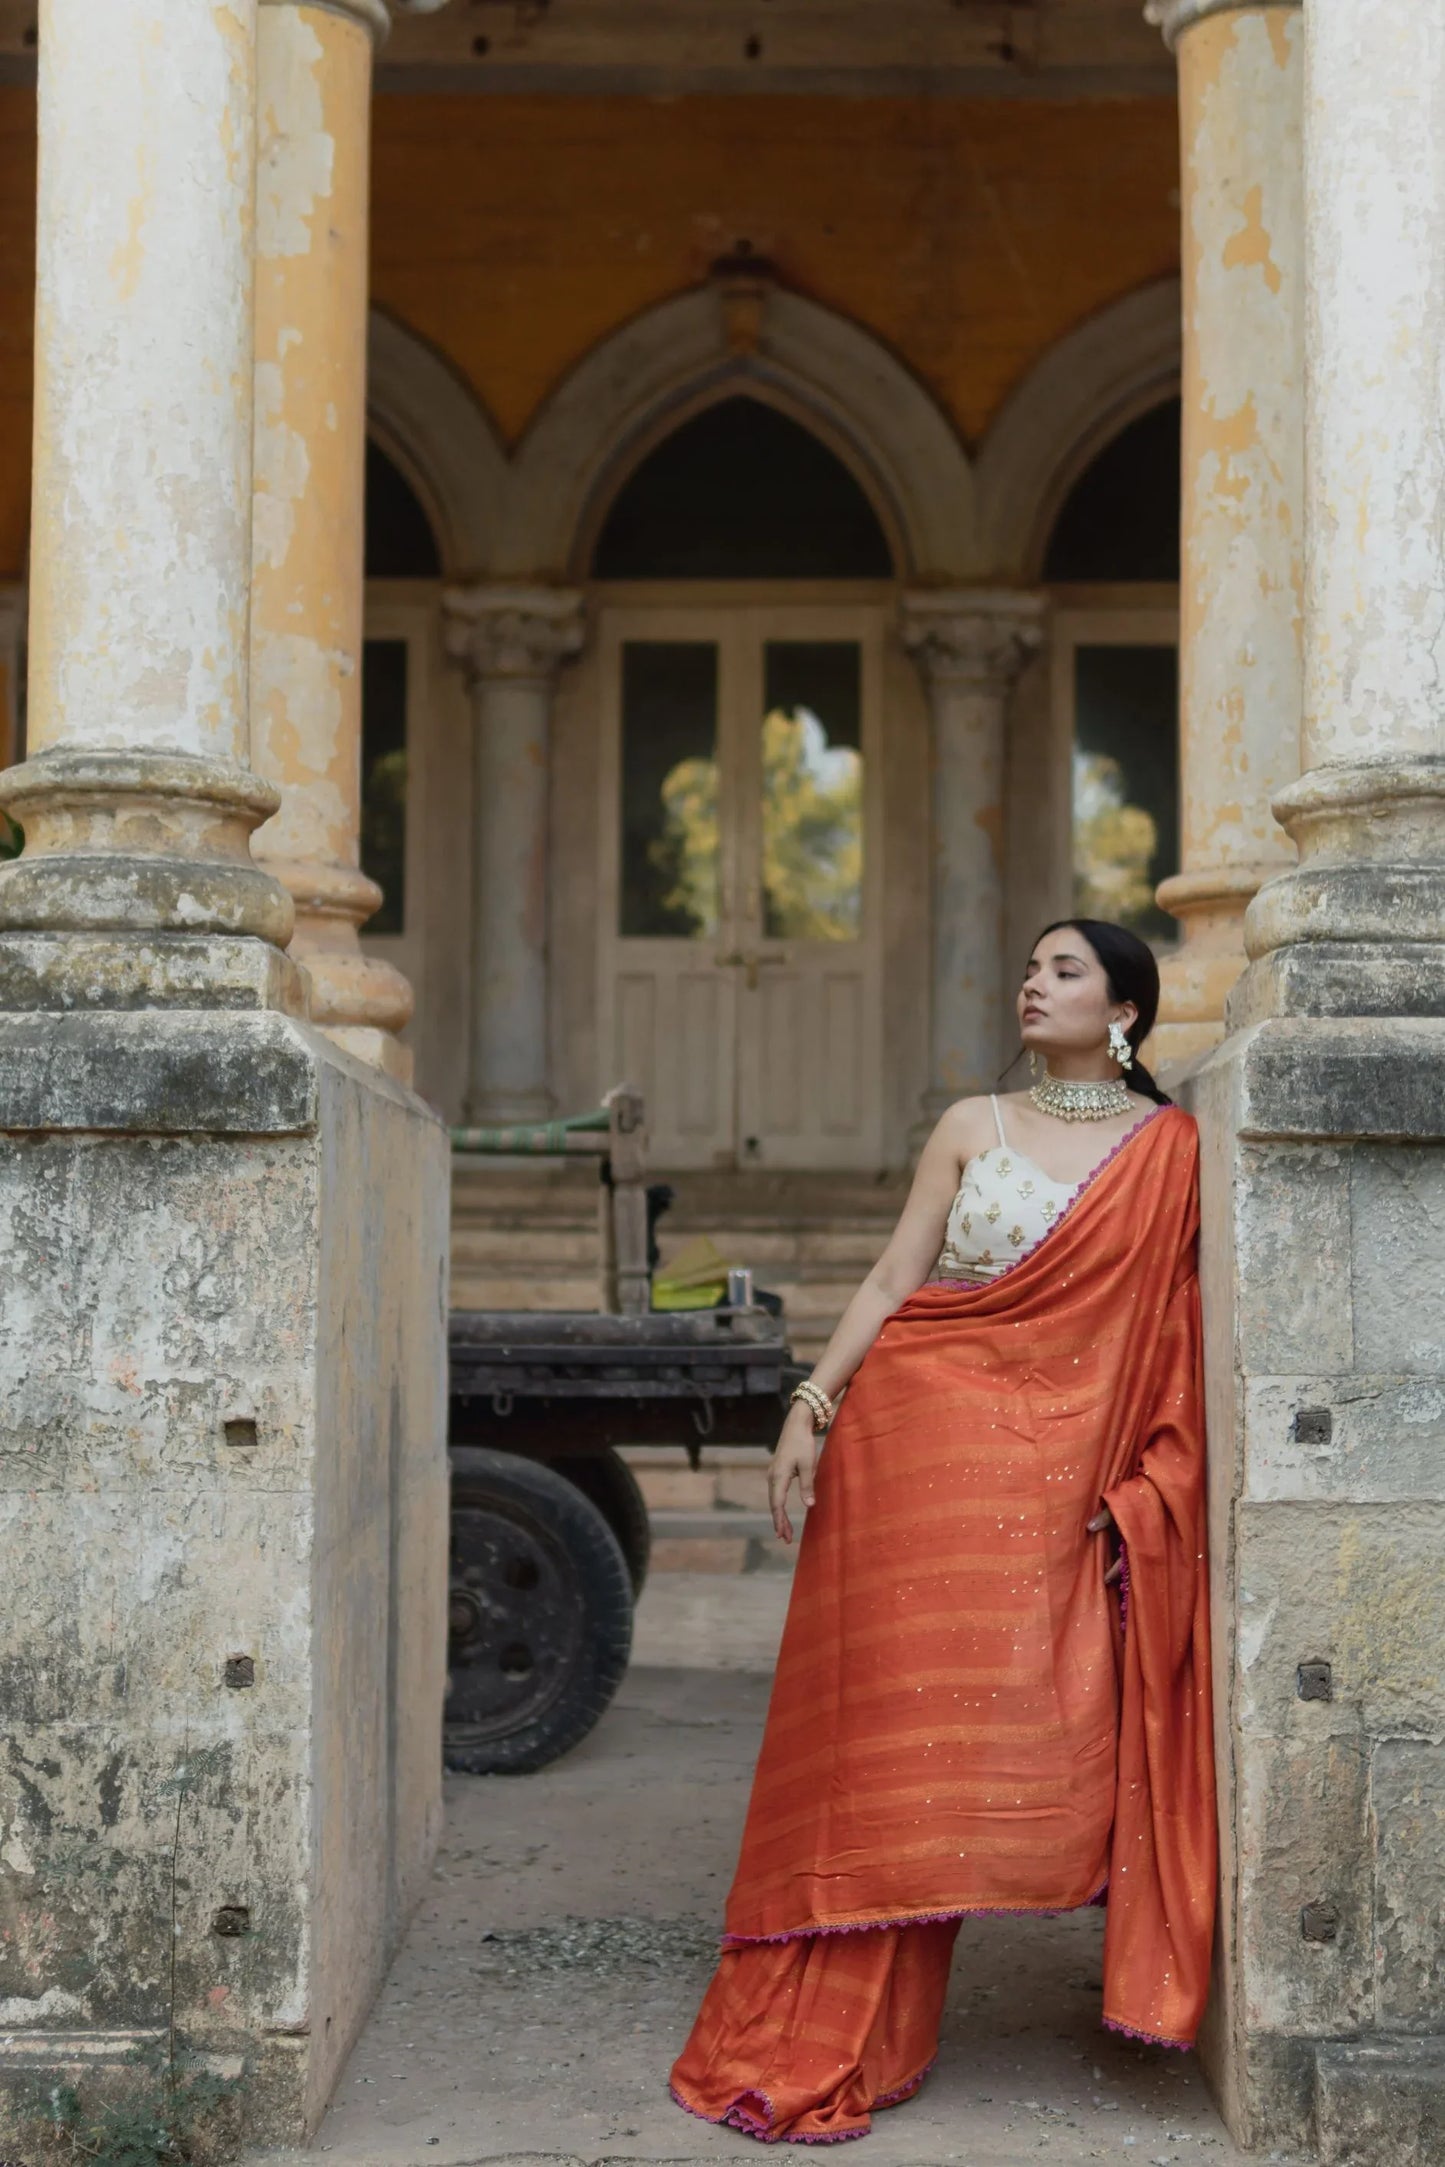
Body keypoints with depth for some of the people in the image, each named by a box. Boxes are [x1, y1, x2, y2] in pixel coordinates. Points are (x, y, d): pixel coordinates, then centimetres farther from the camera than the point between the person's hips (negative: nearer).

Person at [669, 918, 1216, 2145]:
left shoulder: (1174, 1152, 6)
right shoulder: (973, 1128, 6)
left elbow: (1177, 1331, 7)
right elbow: (892, 1282, 4)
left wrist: (1154, 1485, 0)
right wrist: (813, 1402, -7)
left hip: (1064, 1477, 1)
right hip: (925, 1440, -1)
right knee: (890, 1723, -2)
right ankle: (813, 2044, 5)